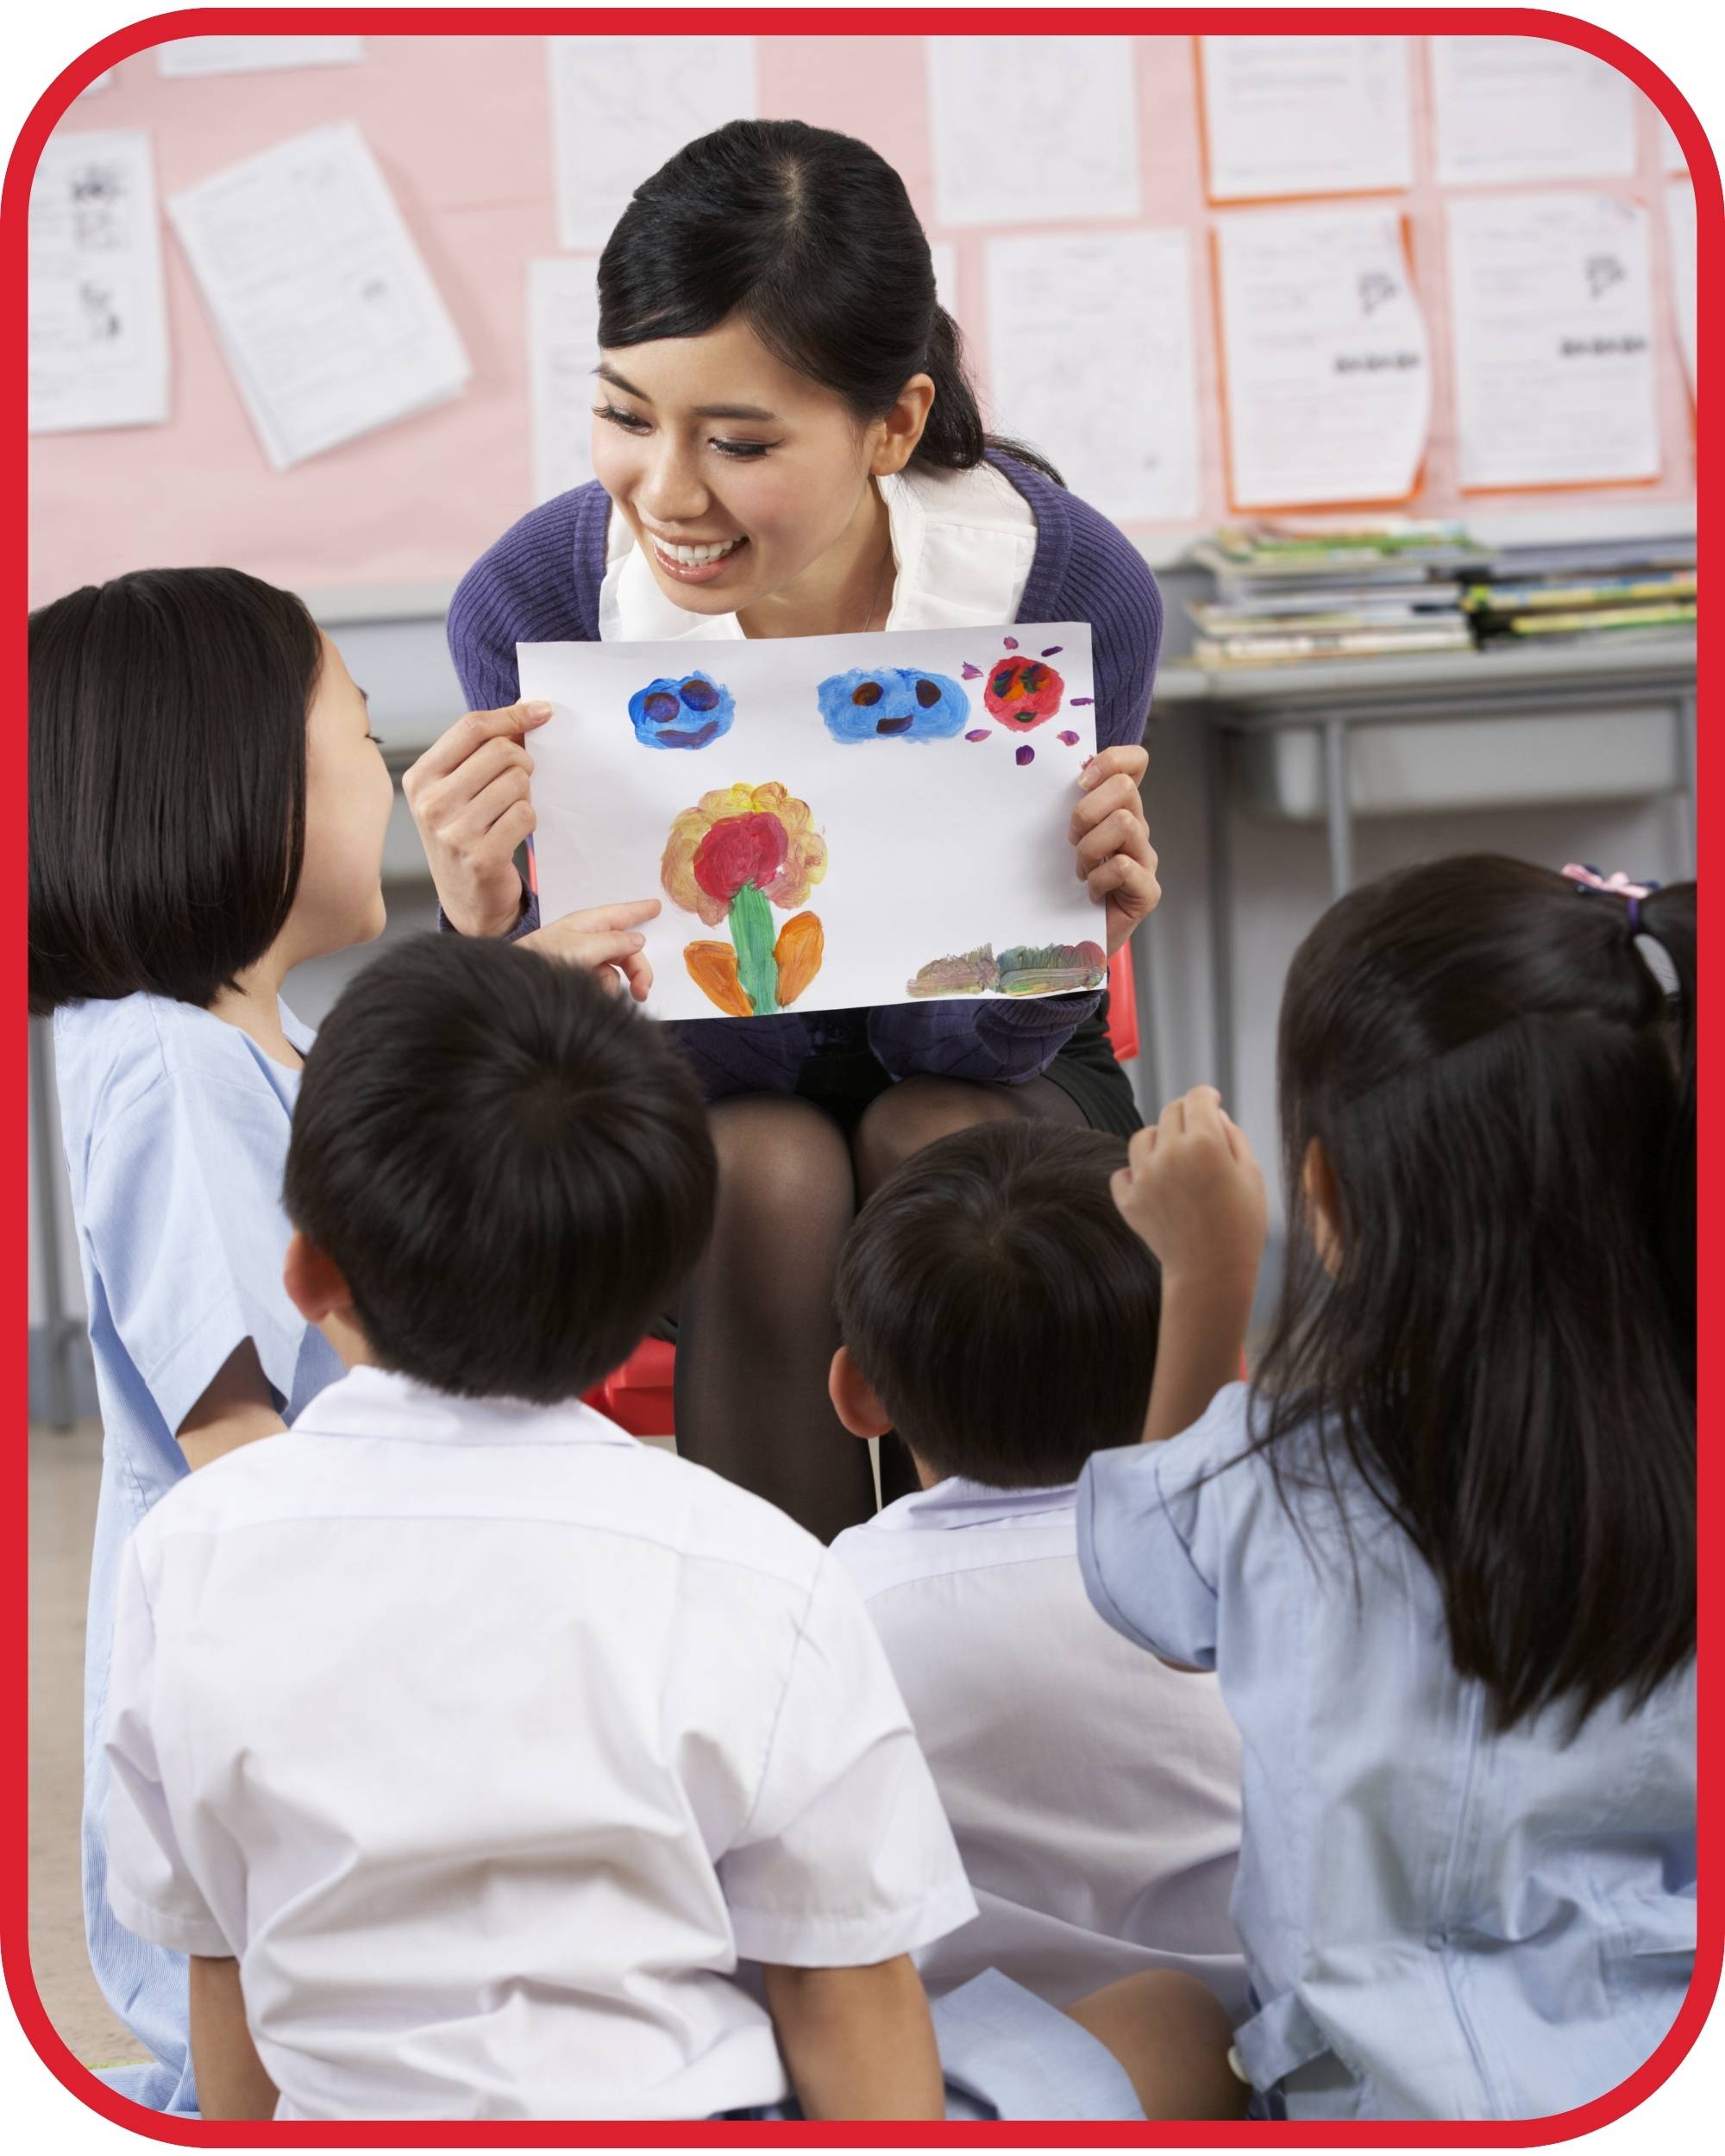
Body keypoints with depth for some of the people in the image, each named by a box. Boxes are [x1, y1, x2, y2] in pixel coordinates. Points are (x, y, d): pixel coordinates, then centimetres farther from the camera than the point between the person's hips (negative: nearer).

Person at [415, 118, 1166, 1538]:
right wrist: (489, 934, -40)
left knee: (941, 1143, -31)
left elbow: (971, 1041, -18)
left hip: (978, 1084, 0)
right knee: (771, 1172, -31)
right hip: (691, 1103, 0)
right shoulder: (535, 601, -23)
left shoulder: (1074, 590, -25)